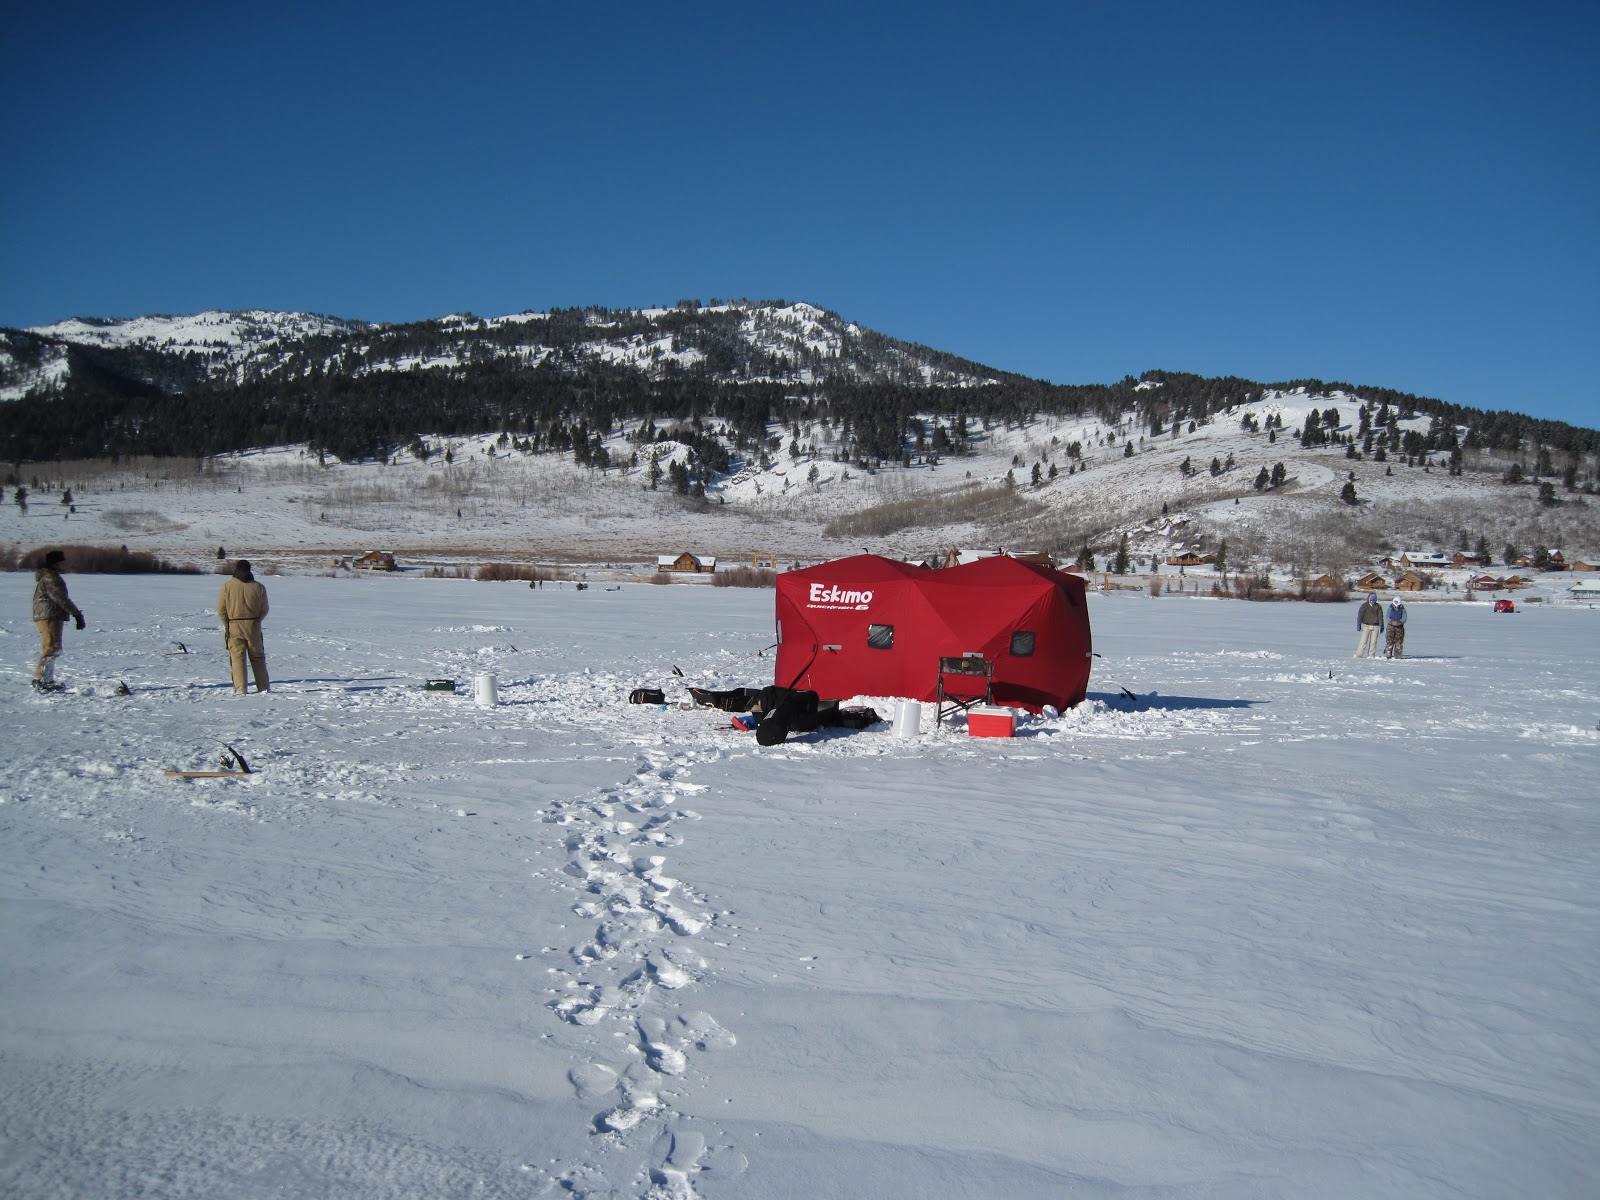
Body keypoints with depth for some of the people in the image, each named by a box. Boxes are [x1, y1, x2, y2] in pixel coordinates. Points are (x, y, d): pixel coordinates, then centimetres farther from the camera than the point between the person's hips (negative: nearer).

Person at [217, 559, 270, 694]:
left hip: (234, 626, -2)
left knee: (237, 657, 2)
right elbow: (264, 609, 2)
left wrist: (227, 625, 8)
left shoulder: (227, 586, -5)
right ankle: (264, 687, 14)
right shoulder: (258, 587, -1)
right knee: (258, 657, 12)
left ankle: (240, 689, -2)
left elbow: (221, 609, -4)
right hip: (253, 626, 2)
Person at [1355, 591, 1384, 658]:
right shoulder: (1364, 606, 1)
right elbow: (1360, 615, -2)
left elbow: (1380, 617, 6)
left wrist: (1381, 626, 0)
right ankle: (1358, 654, -6)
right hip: (1366, 625, -2)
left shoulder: (1378, 606, 6)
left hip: (1375, 626, 2)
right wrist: (1359, 624, -9)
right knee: (1364, 640, -8)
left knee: (1373, 641, 2)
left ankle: (1371, 655, 9)